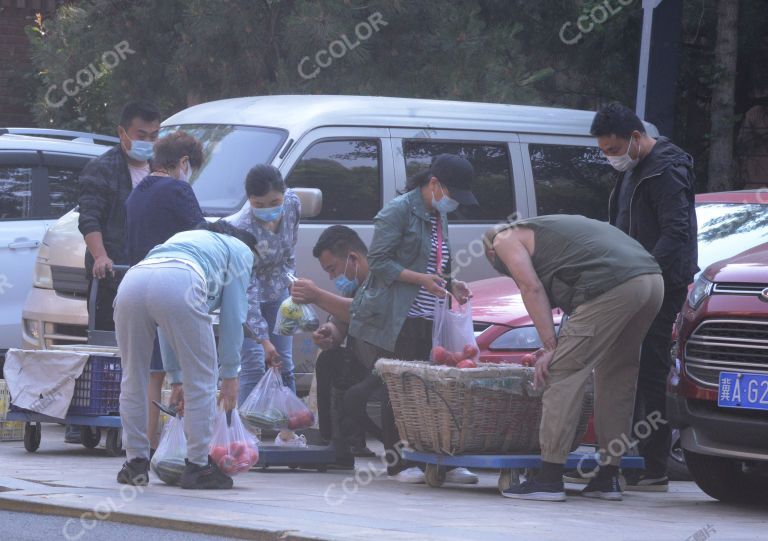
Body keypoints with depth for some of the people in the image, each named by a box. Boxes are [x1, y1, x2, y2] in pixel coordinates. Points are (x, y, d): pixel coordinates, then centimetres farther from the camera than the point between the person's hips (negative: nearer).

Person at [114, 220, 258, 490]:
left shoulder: (183, 238, 46)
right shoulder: (240, 251, 31)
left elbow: (168, 328, 43)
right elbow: (232, 315, 20)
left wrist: (176, 378, 43)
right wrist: (230, 374, 24)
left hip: (131, 282, 5)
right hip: (179, 285, -5)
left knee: (134, 379, 19)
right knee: (201, 381, 8)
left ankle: (135, 462, 22)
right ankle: (197, 465, 10)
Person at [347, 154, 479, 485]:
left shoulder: (439, 217, 18)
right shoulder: (399, 211, -7)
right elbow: (378, 262, -12)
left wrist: (450, 284, 8)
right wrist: (421, 278, -19)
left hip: (422, 321, 8)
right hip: (392, 321, -8)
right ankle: (398, 464, -1)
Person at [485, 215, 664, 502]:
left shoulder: (505, 240, 15)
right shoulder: (542, 229, 38)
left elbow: (532, 288, 1)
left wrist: (551, 346, -1)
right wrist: (560, 347, 34)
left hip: (612, 285, -9)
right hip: (654, 281, 9)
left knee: (563, 374, -4)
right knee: (617, 374, 19)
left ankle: (549, 479, -6)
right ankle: (608, 478, 21)